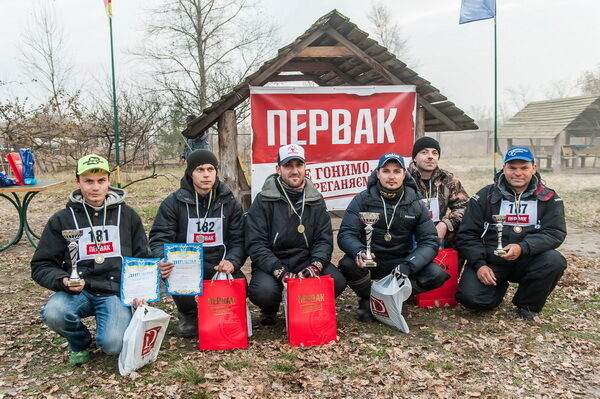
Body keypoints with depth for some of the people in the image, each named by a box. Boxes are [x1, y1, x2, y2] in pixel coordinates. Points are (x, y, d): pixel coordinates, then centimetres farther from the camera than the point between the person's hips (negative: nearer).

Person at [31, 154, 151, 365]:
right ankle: (80, 343, 4)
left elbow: (143, 258, 12)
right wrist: (63, 280, -17)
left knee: (113, 345, -25)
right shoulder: (62, 219, 5)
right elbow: (41, 266, 5)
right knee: (53, 314, -32)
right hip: (77, 291, 1)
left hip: (116, 291, -1)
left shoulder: (127, 215, 8)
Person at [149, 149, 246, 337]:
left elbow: (238, 241, 6)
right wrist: (163, 260, -27)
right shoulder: (173, 202, 3)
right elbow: (159, 239, -3)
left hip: (219, 266, 2)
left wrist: (232, 261, -17)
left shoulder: (229, 203, 8)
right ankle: (189, 315, 2)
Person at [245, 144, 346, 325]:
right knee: (263, 291, -34)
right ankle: (270, 310, 6)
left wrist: (315, 265, -20)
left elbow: (324, 239, 2)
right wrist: (280, 272, -24)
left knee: (337, 281, -23)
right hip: (271, 265, -3)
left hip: (306, 261, 3)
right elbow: (255, 244, -11)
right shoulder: (264, 201, -5)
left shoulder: (316, 200, 6)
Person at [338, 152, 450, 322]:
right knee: (348, 265, -34)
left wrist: (408, 265, -25)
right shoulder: (362, 200, -6)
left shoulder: (416, 204, 0)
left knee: (436, 275, -23)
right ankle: (367, 299, 0)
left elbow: (429, 242, -5)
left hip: (401, 262, 2)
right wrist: (358, 252, -37)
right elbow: (346, 234, -12)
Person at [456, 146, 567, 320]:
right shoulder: (484, 197, 1)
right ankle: (499, 286, 16)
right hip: (489, 261, -1)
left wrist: (523, 247, -26)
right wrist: (479, 264, -13)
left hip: (527, 259, 1)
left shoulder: (549, 198, 3)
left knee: (554, 261, -30)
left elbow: (555, 232, -9)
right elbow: (468, 234, 1)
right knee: (470, 297, -23)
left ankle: (527, 305, -1)